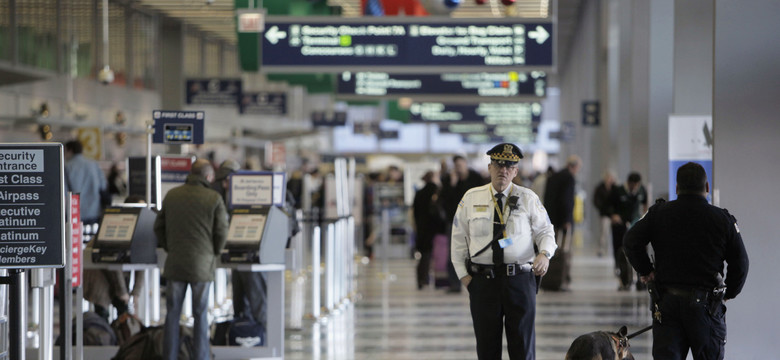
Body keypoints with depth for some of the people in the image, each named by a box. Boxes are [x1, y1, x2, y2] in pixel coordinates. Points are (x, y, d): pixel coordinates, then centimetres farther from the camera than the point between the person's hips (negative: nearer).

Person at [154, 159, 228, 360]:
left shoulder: (171, 195, 4)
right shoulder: (214, 199, -8)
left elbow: (159, 226, 10)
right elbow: (221, 231, -5)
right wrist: (214, 253, 12)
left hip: (175, 263, 3)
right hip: (202, 264, -3)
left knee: (173, 313, 9)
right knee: (200, 315, 5)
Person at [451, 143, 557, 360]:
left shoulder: (528, 199, 5)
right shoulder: (471, 198, 7)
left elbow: (545, 232, 6)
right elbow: (458, 239, 10)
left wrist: (544, 254, -16)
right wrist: (463, 275, 3)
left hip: (520, 279, -1)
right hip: (482, 280, 1)